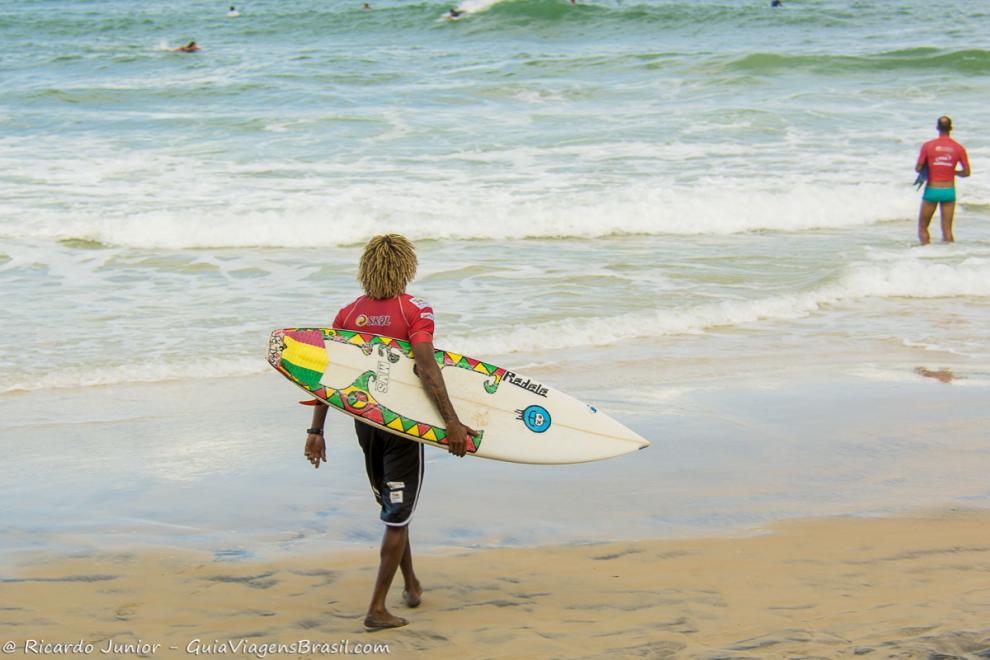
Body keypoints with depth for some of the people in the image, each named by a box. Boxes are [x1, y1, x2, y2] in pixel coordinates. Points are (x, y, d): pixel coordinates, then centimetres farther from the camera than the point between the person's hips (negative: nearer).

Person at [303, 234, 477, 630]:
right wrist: (451, 422, -28)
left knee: (391, 506, 22)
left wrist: (316, 430, 4)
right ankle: (377, 608, -3)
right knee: (398, 514, 1)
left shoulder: (348, 313, 2)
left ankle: (411, 585, 37)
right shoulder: (415, 311, -12)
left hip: (365, 419, 5)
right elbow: (425, 368, -25)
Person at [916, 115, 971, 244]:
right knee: (947, 230, 7)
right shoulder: (958, 148, -2)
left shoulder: (928, 146, -7)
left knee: (922, 228, 8)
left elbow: (918, 168, -5)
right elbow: (966, 172, 1)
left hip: (932, 190, -2)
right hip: (949, 191, 2)